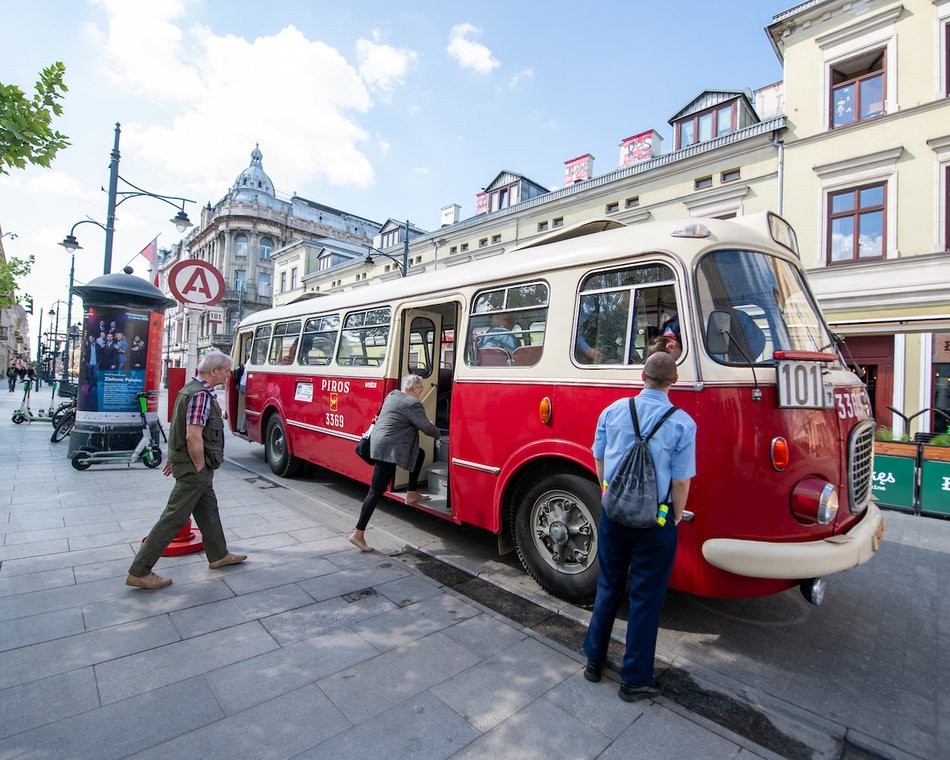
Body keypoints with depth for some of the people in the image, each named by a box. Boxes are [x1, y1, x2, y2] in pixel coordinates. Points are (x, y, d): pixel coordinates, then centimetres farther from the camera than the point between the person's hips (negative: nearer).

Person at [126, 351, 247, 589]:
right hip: (194, 466, -11)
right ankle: (139, 572, 8)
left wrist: (173, 457, 23)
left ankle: (218, 555, 32)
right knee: (174, 518, -2)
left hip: (184, 459, 11)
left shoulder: (192, 389, 11)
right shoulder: (201, 395, -22)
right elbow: (193, 436, -27)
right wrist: (200, 468, -17)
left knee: (208, 508, 19)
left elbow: (178, 427, 18)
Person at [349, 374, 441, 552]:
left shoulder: (393, 394, 11)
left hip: (380, 441, 10)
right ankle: (358, 533, 0)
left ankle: (412, 494, 29)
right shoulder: (412, 404, -15)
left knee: (420, 455, 23)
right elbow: (426, 427, -13)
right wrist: (437, 434, 7)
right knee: (376, 491, -5)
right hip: (389, 449, -10)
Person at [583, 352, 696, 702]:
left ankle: (594, 660, 36)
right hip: (655, 522, -3)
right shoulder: (682, 423, -12)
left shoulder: (613, 410, -4)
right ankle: (634, 680, 28)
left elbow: (599, 460, 4)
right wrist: (677, 517, 6)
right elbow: (681, 481, -11)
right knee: (646, 598, 13)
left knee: (608, 587, 21)